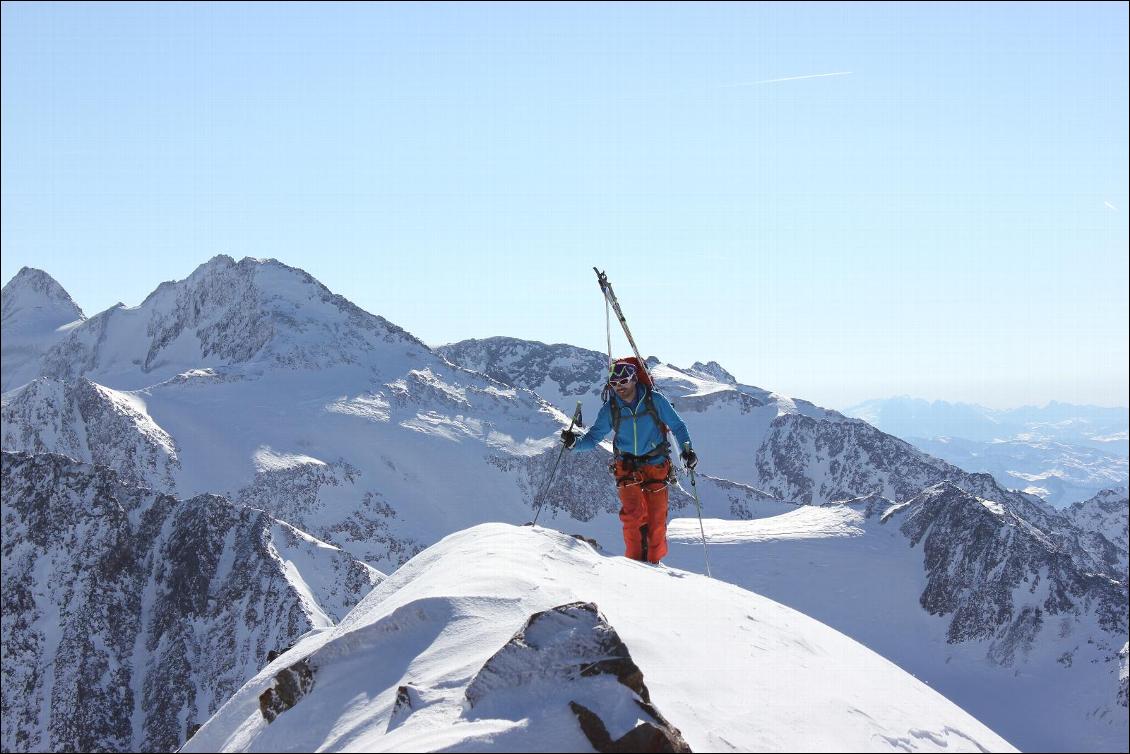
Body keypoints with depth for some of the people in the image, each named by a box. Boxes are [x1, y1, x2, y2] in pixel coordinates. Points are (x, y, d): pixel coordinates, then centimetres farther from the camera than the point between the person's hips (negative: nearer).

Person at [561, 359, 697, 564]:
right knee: (634, 514, -18)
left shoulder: (655, 400, -7)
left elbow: (677, 426, 1)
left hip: (656, 466, 0)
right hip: (627, 467, 0)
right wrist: (574, 441, -19)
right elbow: (593, 437, 0)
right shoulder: (610, 408, -4)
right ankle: (635, 560, -10)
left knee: (657, 519, -2)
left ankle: (654, 560, 14)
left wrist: (687, 450, -12)